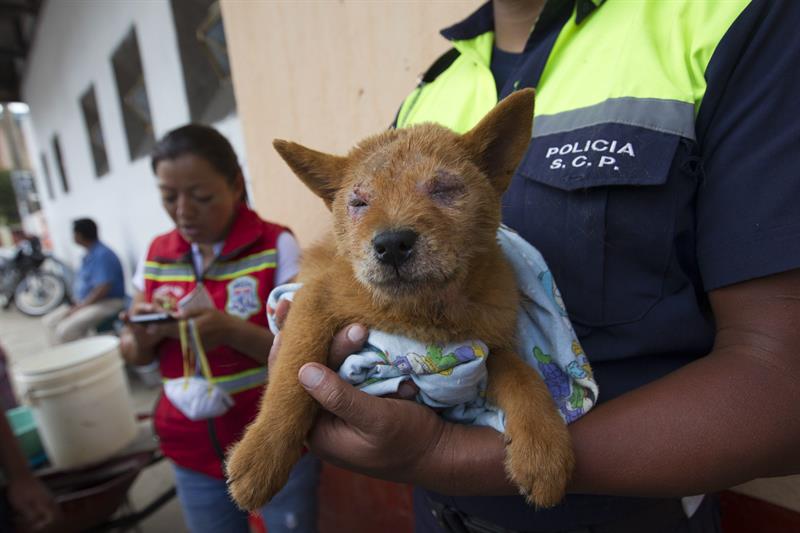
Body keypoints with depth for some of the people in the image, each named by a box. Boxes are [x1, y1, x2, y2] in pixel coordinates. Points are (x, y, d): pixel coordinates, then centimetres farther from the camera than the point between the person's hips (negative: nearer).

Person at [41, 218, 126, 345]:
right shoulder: (90, 254, 13)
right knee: (49, 321, 8)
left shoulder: (102, 255, -18)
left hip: (107, 303, -10)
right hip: (86, 303, 11)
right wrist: (76, 305, 2)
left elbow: (103, 289, -25)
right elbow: (84, 284, 18)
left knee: (66, 329, -25)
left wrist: (79, 307, -18)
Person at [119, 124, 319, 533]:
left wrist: (232, 330, -29)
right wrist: (143, 337, -14)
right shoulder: (156, 255, 1)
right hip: (192, 450, 4)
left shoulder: (276, 246, -14)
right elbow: (133, 354, 8)